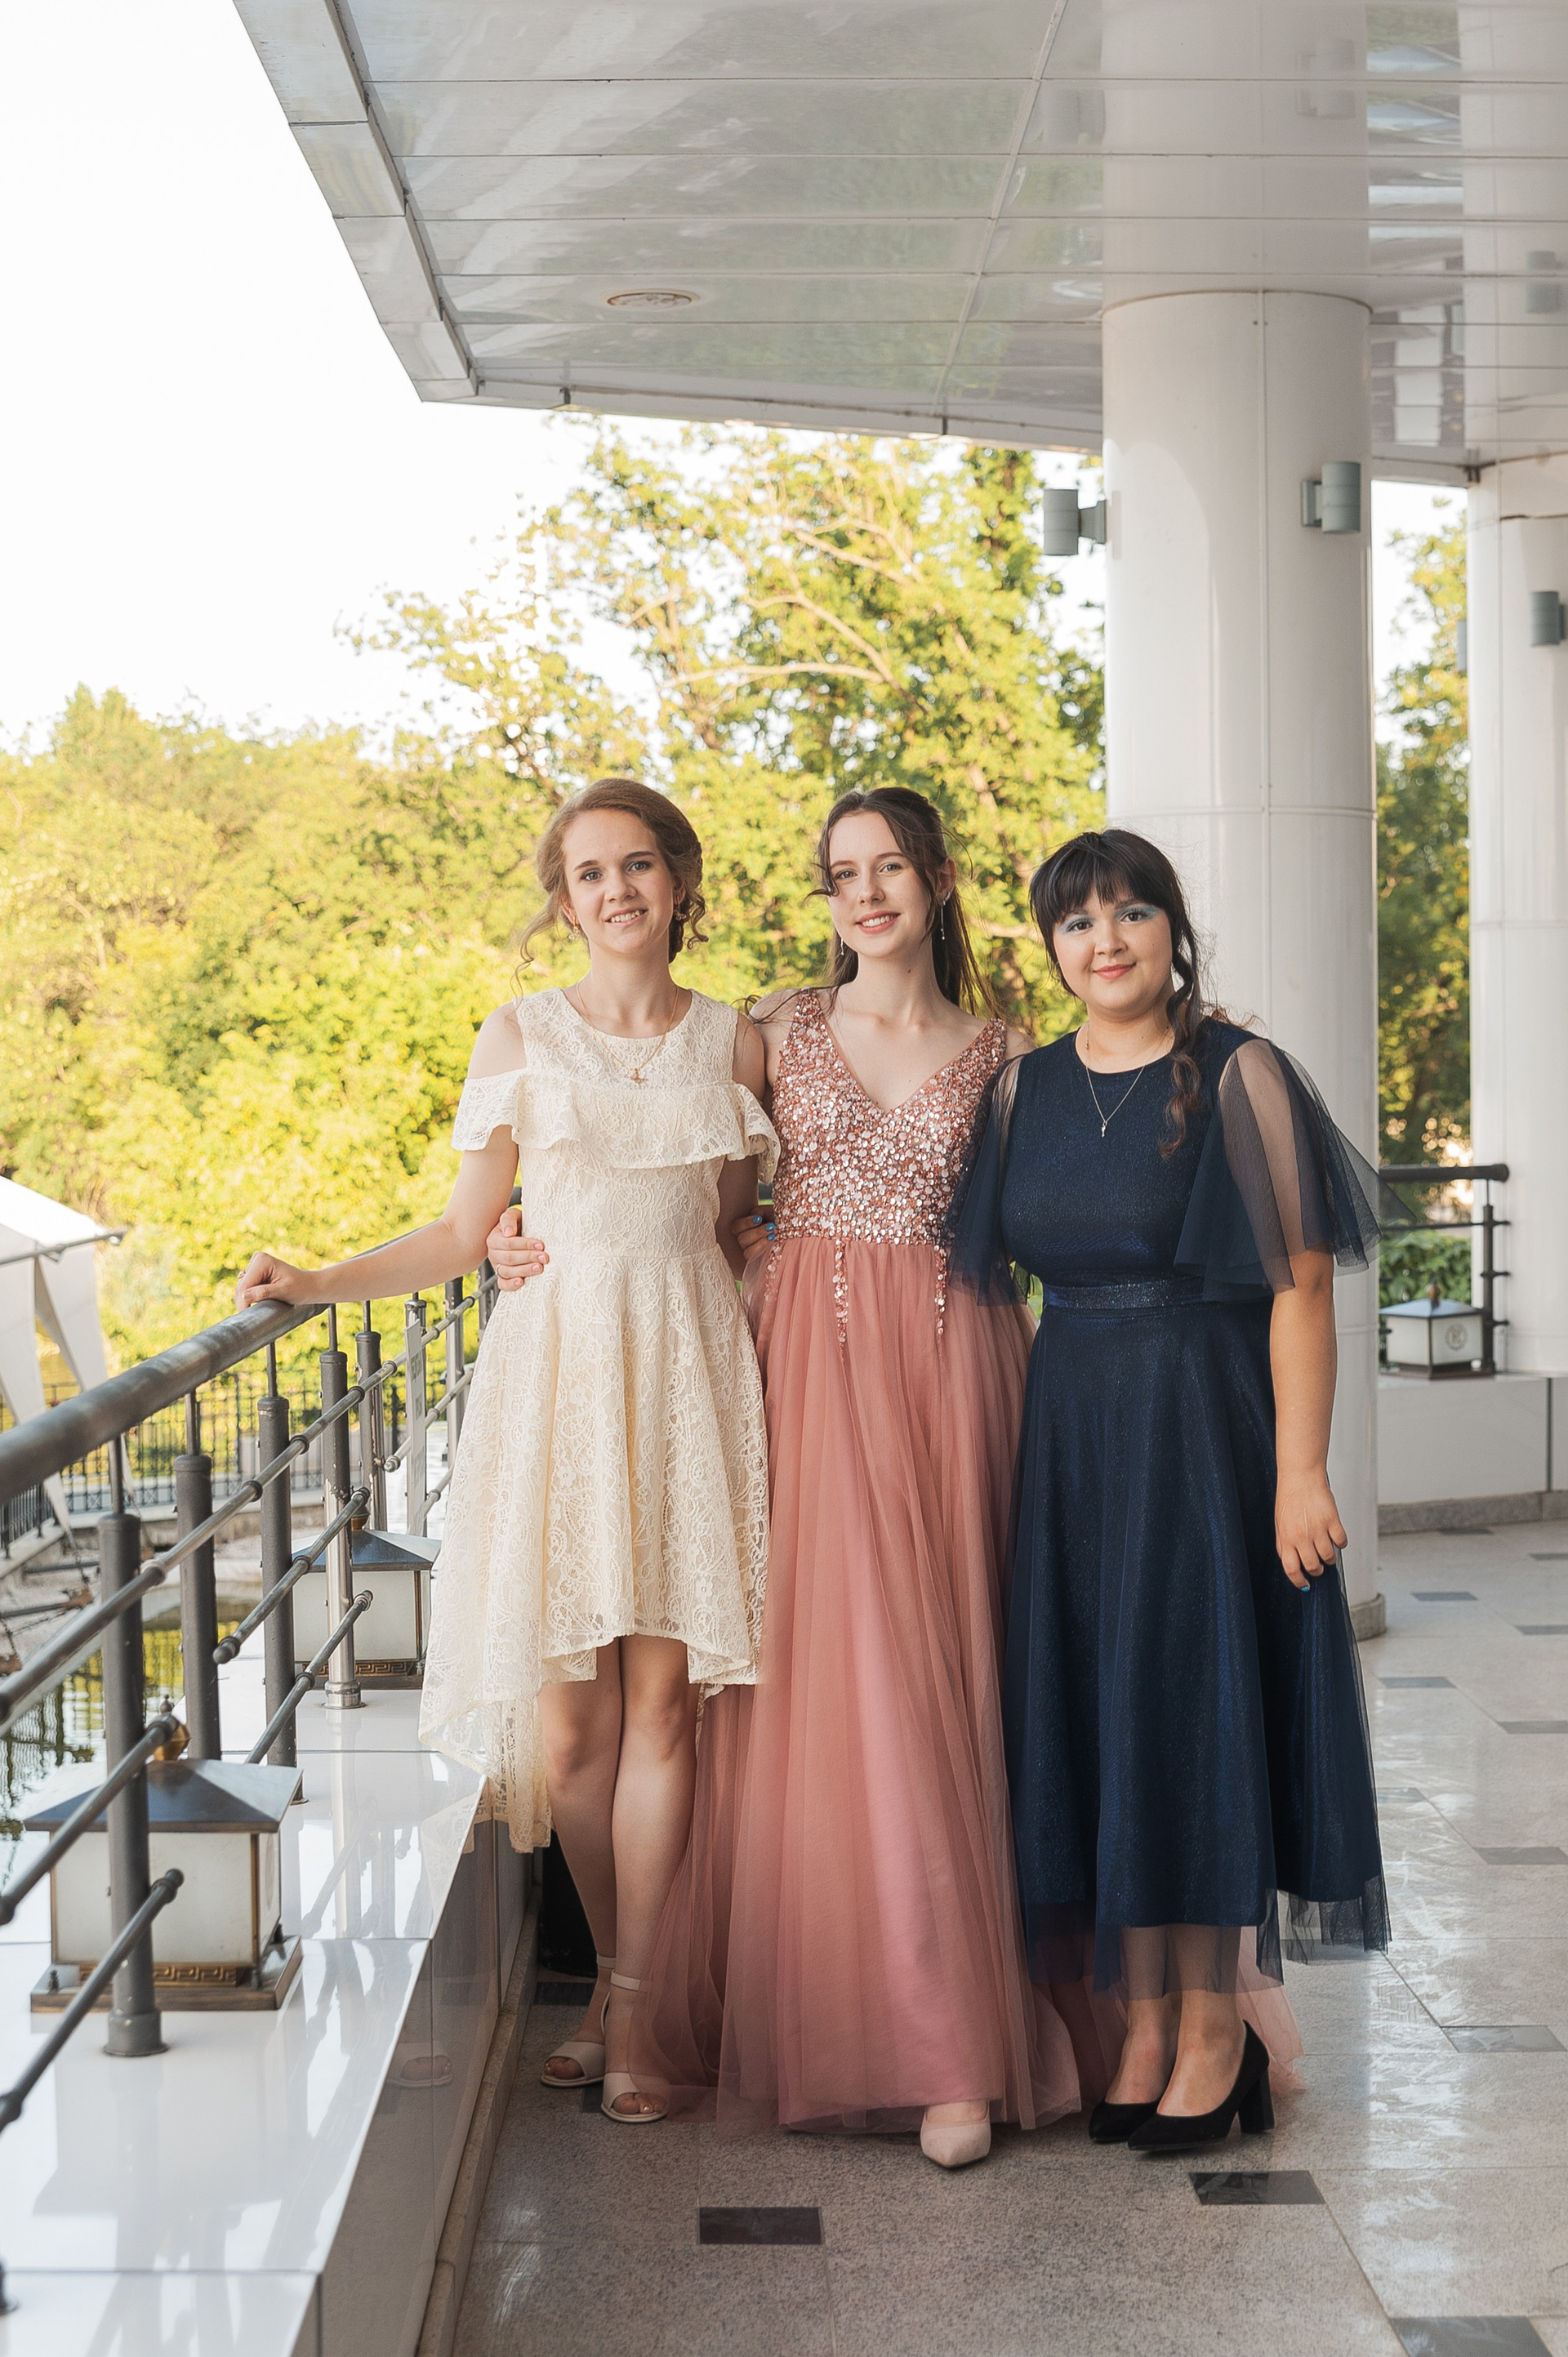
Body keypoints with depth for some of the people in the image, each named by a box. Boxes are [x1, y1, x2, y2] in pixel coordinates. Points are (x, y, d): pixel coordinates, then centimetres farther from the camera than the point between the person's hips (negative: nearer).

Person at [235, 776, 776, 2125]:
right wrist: (319, 1284, -1)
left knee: (664, 1695, -4)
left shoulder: (732, 1044, 10)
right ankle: (620, 1975, 19)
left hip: (688, 1375, 1)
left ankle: (631, 2007, 7)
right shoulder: (519, 1038, 7)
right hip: (557, 1370, 0)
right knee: (569, 1712, -2)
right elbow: (465, 1233, 8)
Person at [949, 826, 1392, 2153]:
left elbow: (1301, 1285, -11)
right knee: (1091, 1707, 6)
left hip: (1205, 1427, -5)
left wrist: (1301, 1469, -17)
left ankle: (1216, 2025, 12)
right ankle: (1145, 2021, 17)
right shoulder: (1027, 1089, 9)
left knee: (1198, 1699, -1)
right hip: (1070, 1432, 5)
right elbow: (990, 1273, 13)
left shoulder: (1238, 1076, -6)